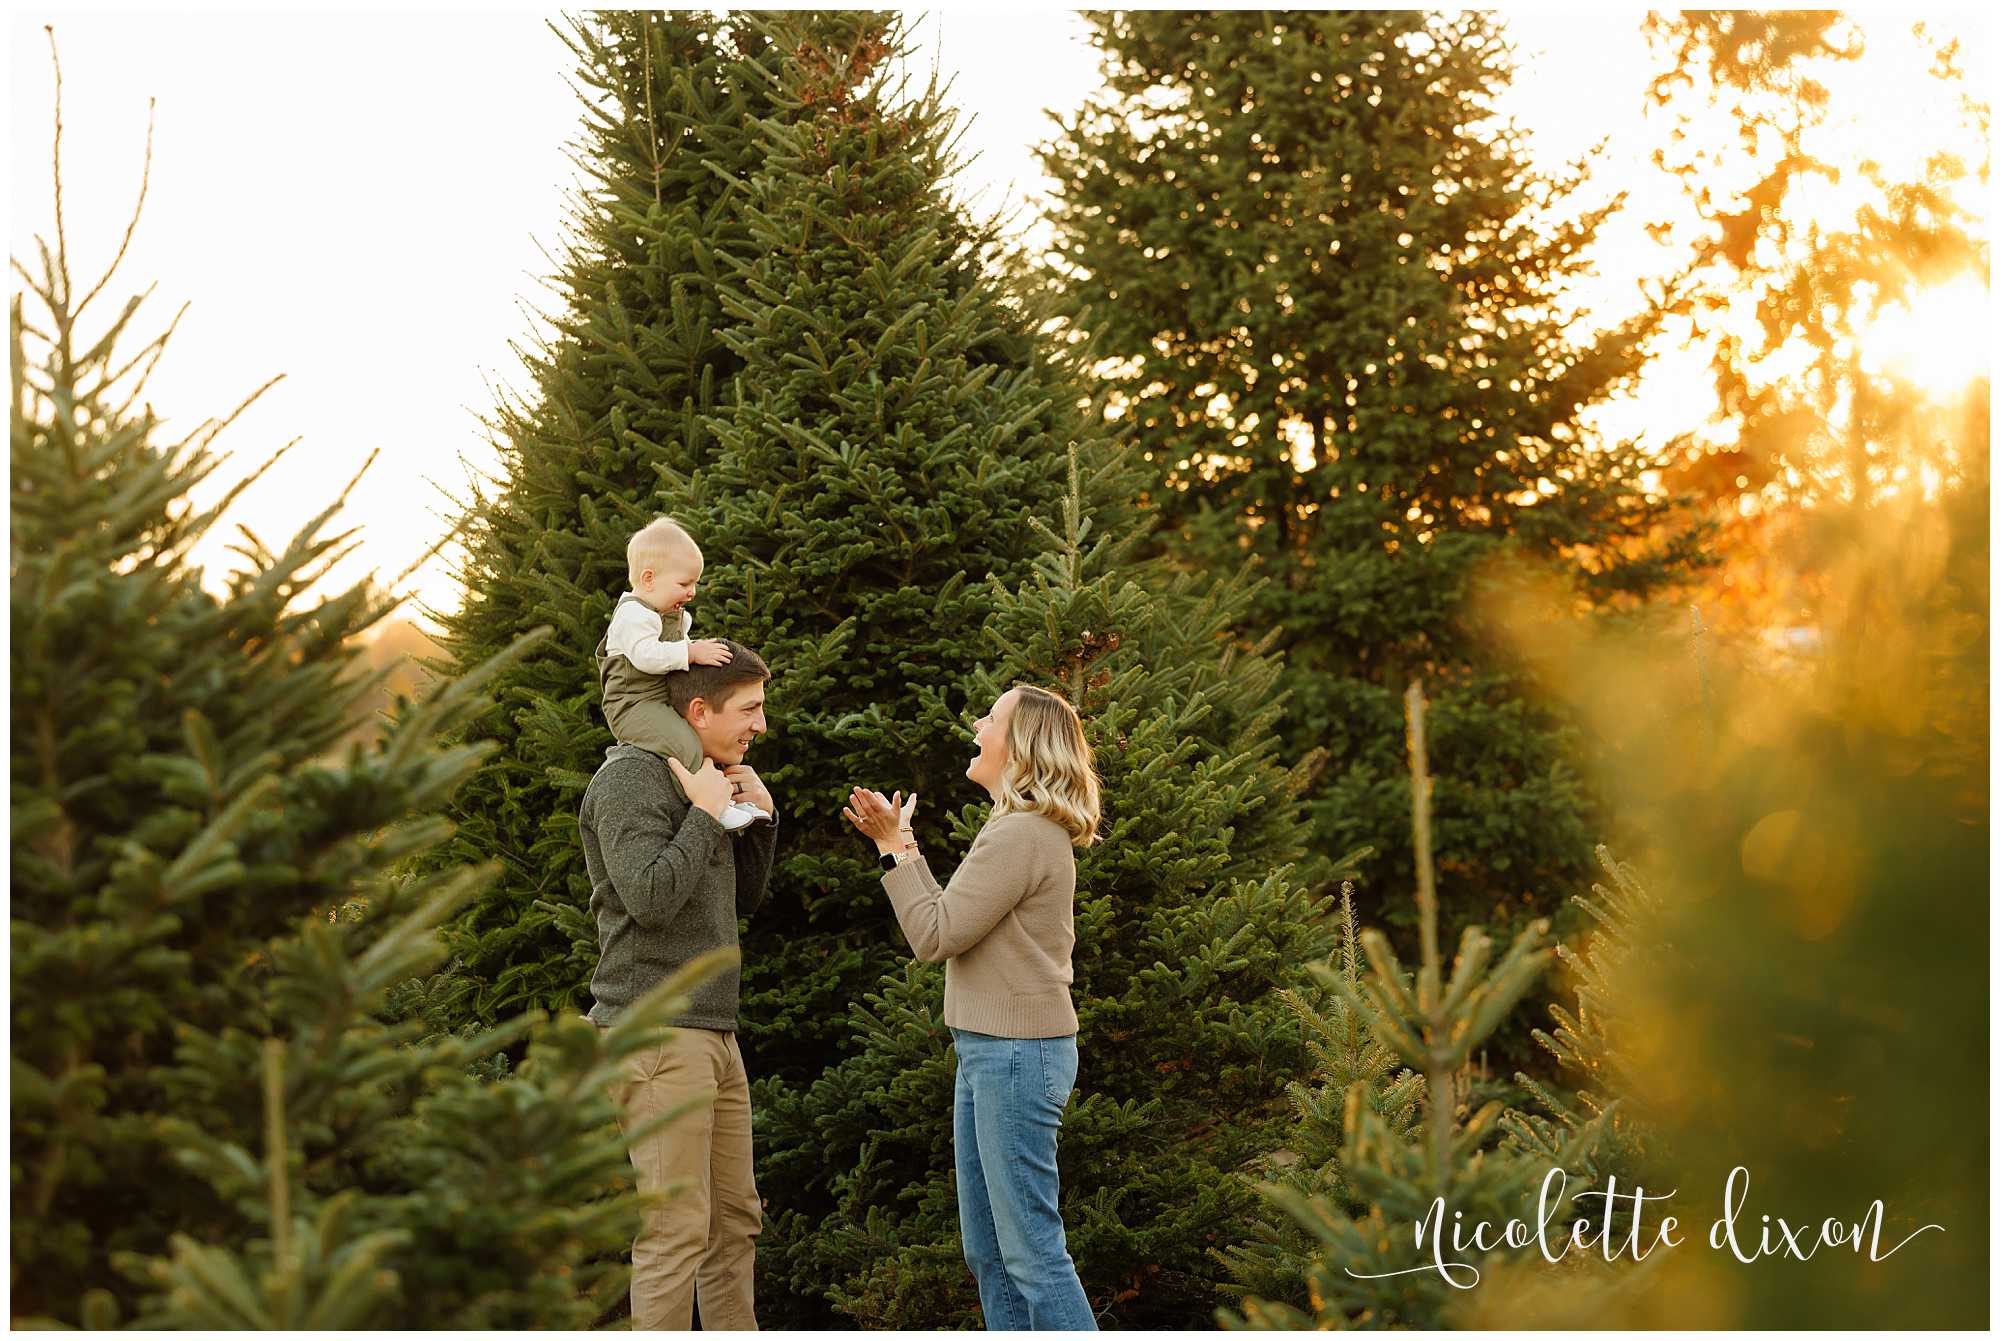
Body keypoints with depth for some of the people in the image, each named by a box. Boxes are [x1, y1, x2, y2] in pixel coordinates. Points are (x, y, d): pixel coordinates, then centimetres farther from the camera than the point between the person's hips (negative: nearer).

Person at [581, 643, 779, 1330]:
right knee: (676, 1231, -9)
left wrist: (761, 818, 10)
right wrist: (707, 814, -13)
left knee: (736, 1221, 13)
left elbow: (743, 899, 24)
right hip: (656, 1035, -10)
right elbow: (651, 897, -22)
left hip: (713, 1034, 10)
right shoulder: (630, 778, -10)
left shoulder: (705, 779, 19)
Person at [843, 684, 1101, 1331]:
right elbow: (952, 922, 15)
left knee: (1032, 1250, -7)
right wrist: (900, 844, 14)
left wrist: (895, 847, -8)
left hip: (1017, 1053, -11)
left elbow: (934, 936, -17)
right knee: (987, 1252, 14)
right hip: (989, 1051, 11)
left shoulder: (1022, 835, -18)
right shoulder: (1024, 828, 15)